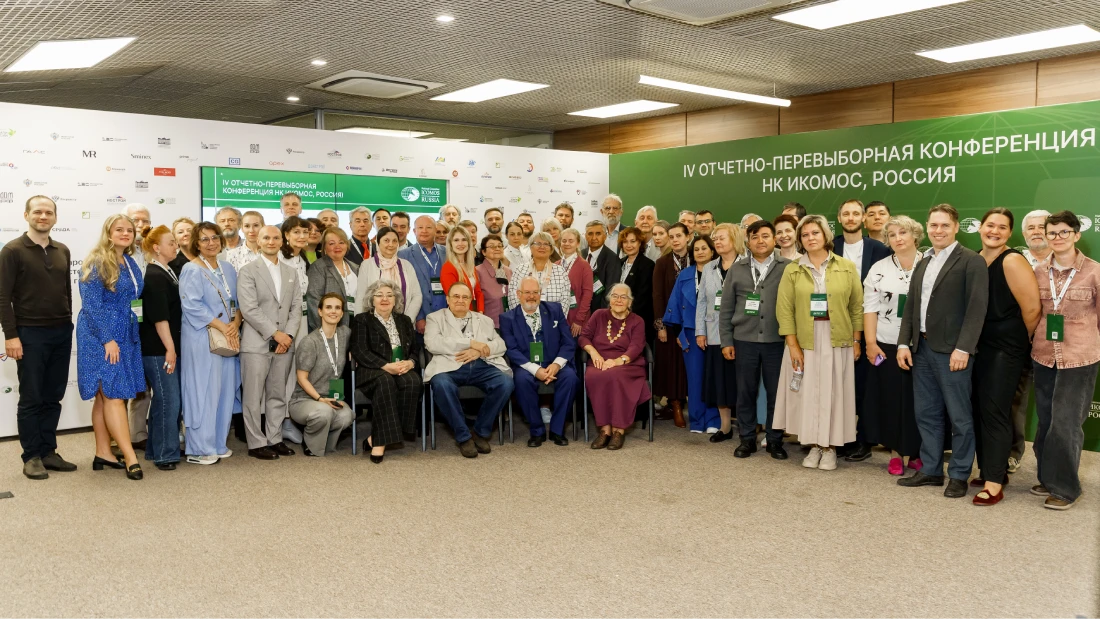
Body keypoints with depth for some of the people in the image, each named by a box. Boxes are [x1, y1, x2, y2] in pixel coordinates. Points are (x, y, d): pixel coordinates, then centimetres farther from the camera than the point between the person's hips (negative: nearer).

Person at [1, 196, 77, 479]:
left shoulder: (62, 251, 11)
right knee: (31, 398, 3)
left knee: (53, 397, 9)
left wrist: (67, 325, 12)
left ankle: (48, 451, 18)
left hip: (61, 333, 5)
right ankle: (32, 457, 12)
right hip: (30, 334, -5)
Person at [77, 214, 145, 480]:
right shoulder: (97, 263, -11)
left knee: (106, 396, 11)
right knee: (114, 395, -9)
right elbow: (91, 305, -16)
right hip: (101, 337, -8)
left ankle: (103, 453, 17)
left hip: (126, 336, 8)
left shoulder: (131, 264, 12)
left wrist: (130, 336, 13)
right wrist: (107, 339, -20)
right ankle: (131, 458, -11)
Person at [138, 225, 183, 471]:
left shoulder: (169, 273, 13)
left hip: (169, 346, 9)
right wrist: (169, 348, -18)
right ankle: (165, 454, 5)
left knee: (168, 399, 14)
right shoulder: (153, 276, -13)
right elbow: (159, 316, -18)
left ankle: (156, 449, 24)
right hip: (158, 349, -9)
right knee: (168, 400, -5)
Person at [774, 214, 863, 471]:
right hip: (804, 342, 1)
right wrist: (793, 345, -9)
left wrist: (856, 341, 0)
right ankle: (814, 446, 17)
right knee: (807, 393, 5)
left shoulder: (847, 267, 2)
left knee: (833, 393, 4)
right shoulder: (792, 270, 1)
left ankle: (830, 447, 15)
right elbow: (784, 310, -3)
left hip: (837, 342, 0)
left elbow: (857, 307, 4)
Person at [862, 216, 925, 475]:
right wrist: (870, 342, -6)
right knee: (890, 400, 6)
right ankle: (895, 452, 17)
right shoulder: (879, 269, 3)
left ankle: (917, 452, 20)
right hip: (887, 345, 1)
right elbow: (870, 307, 1)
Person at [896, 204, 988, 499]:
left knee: (960, 416, 3)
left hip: (951, 350, -7)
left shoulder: (972, 261, -5)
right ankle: (930, 469, 22)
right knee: (926, 414, 12)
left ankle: (959, 475, 14)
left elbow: (977, 308, -12)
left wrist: (963, 348, -18)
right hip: (921, 348, 7)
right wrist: (904, 343, 6)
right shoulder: (922, 264, 17)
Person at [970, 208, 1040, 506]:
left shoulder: (1012, 261, -14)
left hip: (1005, 350, -7)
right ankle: (991, 470, 26)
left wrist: (1018, 341, -2)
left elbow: (1032, 307, -16)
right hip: (979, 347, 7)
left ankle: (995, 483, 3)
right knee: (979, 410, 11)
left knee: (995, 412, -5)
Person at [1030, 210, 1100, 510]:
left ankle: (1065, 487, 11)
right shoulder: (1038, 272, 2)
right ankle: (1048, 478, 26)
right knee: (1046, 421, 13)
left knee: (1066, 422, -2)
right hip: (1044, 356, 4)